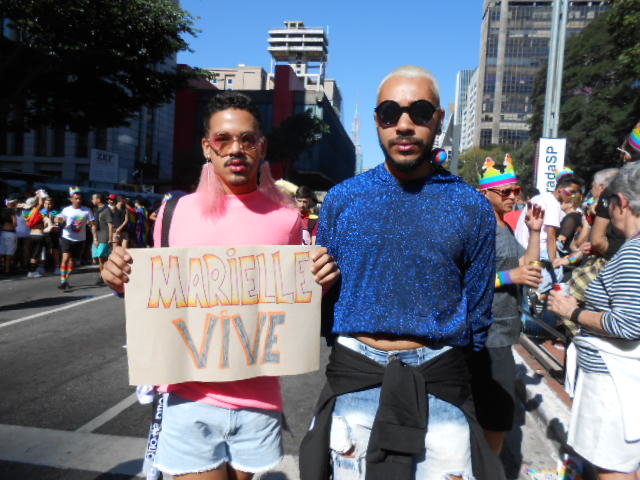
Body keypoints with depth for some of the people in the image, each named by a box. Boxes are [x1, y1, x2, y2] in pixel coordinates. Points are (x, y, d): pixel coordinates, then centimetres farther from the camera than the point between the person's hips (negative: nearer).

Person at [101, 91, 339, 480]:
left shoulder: (286, 218, -2)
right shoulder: (177, 212, 0)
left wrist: (319, 284, -12)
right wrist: (124, 283, -10)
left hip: (259, 400, 1)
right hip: (190, 397, 0)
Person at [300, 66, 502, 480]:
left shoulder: (473, 207, -2)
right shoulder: (342, 198, 0)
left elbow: (478, 308, 6)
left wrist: (441, 365, 10)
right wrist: (350, 346, 8)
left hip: (440, 383, 0)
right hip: (353, 376, 1)